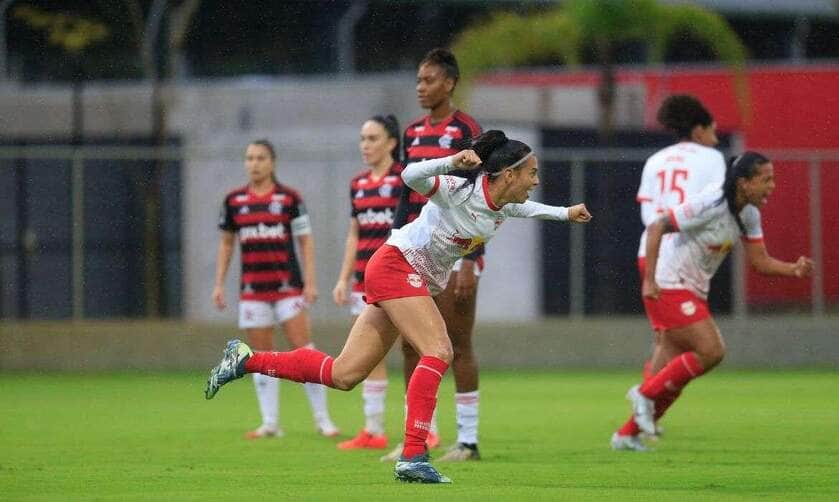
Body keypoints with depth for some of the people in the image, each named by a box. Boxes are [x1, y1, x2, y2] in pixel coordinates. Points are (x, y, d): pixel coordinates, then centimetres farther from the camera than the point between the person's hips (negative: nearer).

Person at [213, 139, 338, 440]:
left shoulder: (289, 198, -1)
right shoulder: (234, 200, 7)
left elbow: (306, 241, 1)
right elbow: (226, 243, 15)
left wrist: (310, 282, -5)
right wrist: (219, 284, 10)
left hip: (288, 285, -3)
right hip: (252, 288, 3)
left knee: (303, 348, -8)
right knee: (262, 355, 3)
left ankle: (322, 419, -3)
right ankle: (270, 423, 7)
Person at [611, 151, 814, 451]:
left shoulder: (749, 215, 5)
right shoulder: (711, 205, -21)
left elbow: (760, 261, 8)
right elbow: (656, 228, -19)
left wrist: (794, 270, -11)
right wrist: (649, 280, -23)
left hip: (693, 293, 9)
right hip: (668, 288, -9)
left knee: (672, 379, 7)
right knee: (712, 351, -18)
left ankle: (626, 435, 17)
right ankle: (646, 393, -6)